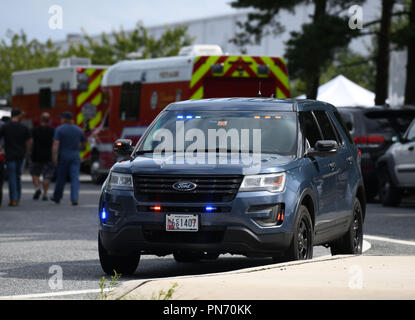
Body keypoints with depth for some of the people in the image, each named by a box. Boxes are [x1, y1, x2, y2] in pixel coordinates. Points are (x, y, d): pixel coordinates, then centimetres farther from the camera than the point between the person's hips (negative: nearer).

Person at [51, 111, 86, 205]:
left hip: (63, 156, -2)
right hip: (75, 156, 2)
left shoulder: (59, 129, -7)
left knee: (61, 177, 9)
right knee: (75, 178, -2)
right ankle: (74, 198, -15)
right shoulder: (78, 130, 6)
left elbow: (56, 144, -15)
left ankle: (57, 198, 23)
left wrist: (54, 156, -15)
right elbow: (84, 143, 17)